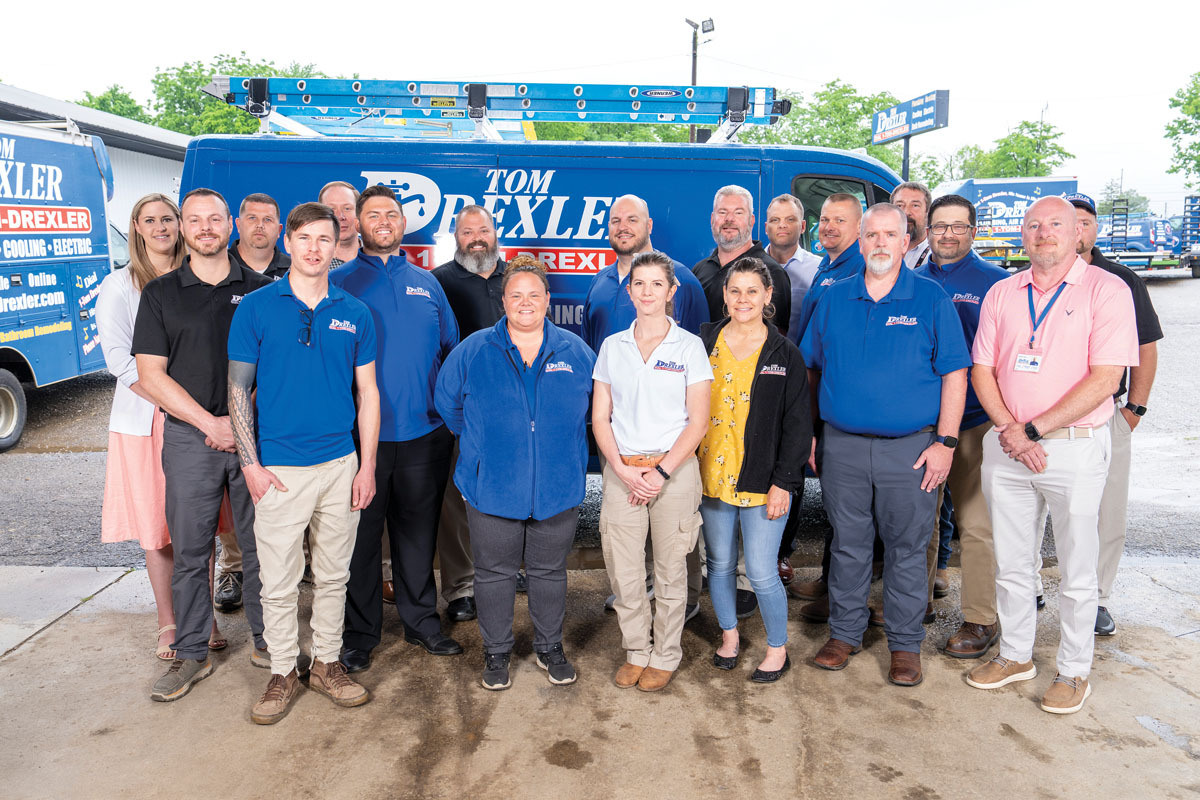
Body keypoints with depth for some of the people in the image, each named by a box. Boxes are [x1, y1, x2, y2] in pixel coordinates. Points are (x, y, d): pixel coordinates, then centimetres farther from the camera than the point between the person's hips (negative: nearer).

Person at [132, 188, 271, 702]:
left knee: (260, 544, 7)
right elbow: (151, 375, 0)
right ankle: (191, 654, 19)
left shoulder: (259, 289, 7)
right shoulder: (160, 293, 6)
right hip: (189, 437, 0)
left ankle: (266, 640, 22)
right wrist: (210, 422, -10)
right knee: (190, 550, 6)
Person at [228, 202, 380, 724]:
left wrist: (367, 466, 1)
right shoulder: (255, 308, -1)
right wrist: (250, 464, -8)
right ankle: (283, 671, 23)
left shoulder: (354, 313, 5)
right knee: (279, 581, 5)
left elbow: (367, 393, 7)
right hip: (278, 469, -2)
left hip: (340, 465, 2)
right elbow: (239, 390, -1)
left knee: (333, 575, 13)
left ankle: (327, 663, 28)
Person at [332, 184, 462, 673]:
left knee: (419, 530, 13)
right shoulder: (338, 281, 3)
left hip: (425, 432, 3)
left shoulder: (427, 284, 13)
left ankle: (421, 620, 28)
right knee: (361, 533, 5)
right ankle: (360, 632, 21)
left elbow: (451, 349, 17)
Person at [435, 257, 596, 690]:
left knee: (549, 571, 14)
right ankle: (496, 653, 29)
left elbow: (596, 407, 14)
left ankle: (550, 648, 33)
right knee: (494, 572, 10)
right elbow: (448, 404, 10)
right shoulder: (472, 351, -2)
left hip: (558, 487, 1)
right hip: (492, 487, -1)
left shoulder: (575, 351, 2)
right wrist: (481, 443, 11)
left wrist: (564, 444, 11)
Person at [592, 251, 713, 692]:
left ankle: (665, 655, 24)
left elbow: (698, 420, -4)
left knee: (670, 570, 6)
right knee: (622, 569, 6)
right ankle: (636, 651, 26)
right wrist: (623, 470, -7)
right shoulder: (612, 346, 8)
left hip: (674, 469, -2)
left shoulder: (689, 346, 0)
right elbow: (600, 416, 6)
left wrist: (662, 472, -12)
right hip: (621, 470, 2)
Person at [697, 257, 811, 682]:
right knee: (720, 564, 14)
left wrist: (783, 482, -8)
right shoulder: (704, 343, 4)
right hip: (711, 476, 3)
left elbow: (797, 424, -2)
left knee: (761, 572, 0)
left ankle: (777, 649, 23)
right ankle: (729, 636, 36)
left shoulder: (784, 354, -2)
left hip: (762, 482, -3)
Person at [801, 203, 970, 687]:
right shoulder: (833, 300, 8)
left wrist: (945, 442, -8)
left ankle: (905, 645, 22)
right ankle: (844, 633, 27)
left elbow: (954, 373, -2)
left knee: (907, 550, 7)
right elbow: (809, 369, 13)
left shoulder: (931, 299, 0)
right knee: (848, 544, 12)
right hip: (842, 446, 2)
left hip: (910, 448, -2)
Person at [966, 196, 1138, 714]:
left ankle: (1074, 670, 23)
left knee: (1076, 570, 7)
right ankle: (1015, 655, 30)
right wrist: (1010, 430, -9)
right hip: (1005, 445, 4)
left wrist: (1033, 430, -15)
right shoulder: (1001, 294, 9)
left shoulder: (1106, 290, -5)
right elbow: (982, 370, 7)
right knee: (1010, 562, 13)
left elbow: (1105, 380, -12)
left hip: (1074, 447, -4)